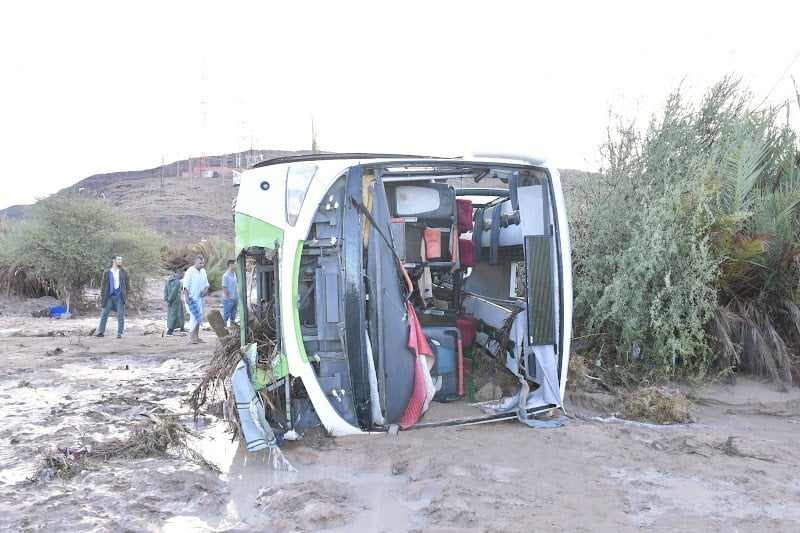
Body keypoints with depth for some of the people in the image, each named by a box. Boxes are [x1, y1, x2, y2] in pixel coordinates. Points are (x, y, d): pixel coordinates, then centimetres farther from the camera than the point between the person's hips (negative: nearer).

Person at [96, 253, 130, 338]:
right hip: (109, 296, 0)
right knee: (104, 314, 4)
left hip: (119, 296, 0)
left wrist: (127, 293, -1)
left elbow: (127, 282, 7)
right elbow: (103, 284, 6)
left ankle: (119, 333, 7)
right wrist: (102, 295, 1)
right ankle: (101, 331, 12)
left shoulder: (123, 271, 4)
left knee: (120, 315, 1)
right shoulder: (107, 272, 3)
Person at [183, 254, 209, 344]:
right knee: (194, 316, -13)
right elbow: (186, 285, -14)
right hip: (192, 298, -8)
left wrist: (206, 289, -1)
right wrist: (186, 297, -20)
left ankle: (196, 337, 18)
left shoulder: (203, 271, 10)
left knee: (199, 316, 10)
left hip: (200, 298, 8)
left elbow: (206, 283, 19)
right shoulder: (190, 271, -12)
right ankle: (191, 338, -10)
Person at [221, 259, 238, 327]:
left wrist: (237, 297, 11)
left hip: (235, 299, 8)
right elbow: (224, 288, -16)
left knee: (233, 316, 17)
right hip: (228, 300, -8)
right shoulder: (225, 276, -16)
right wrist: (228, 298, -16)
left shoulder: (234, 274, 7)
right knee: (226, 316, 1)